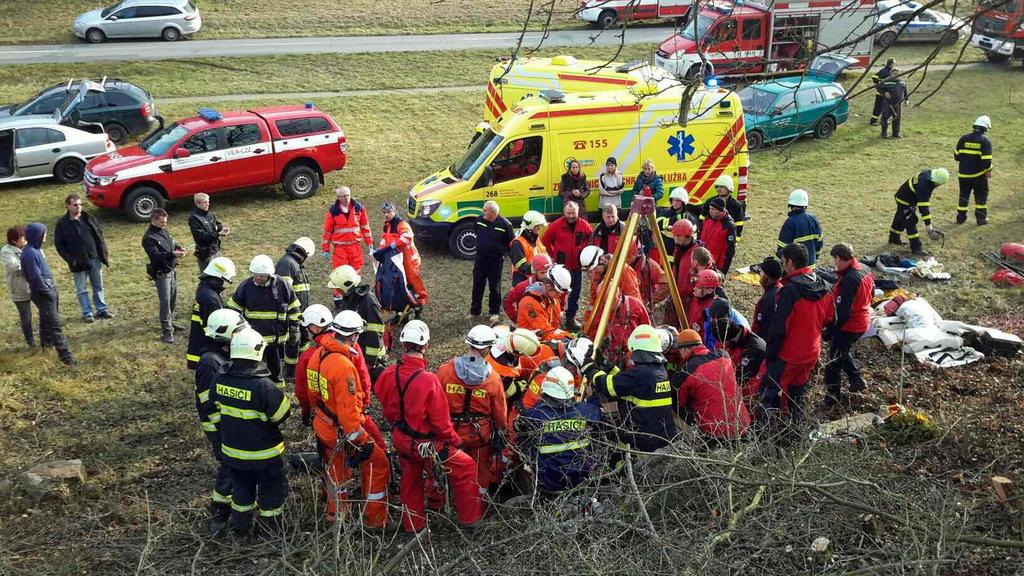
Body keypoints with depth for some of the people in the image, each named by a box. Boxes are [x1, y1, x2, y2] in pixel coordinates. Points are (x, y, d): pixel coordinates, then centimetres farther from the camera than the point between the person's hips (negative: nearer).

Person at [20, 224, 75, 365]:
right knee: (55, 325, -11)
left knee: (46, 319, 26)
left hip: (49, 288, 10)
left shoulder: (36, 248, 6)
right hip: (43, 293, -10)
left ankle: (46, 342, 45)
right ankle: (65, 355, -13)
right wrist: (48, 291, -14)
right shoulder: (30, 253, -24)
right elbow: (36, 277, -22)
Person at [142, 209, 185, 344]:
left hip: (172, 270, 8)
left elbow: (173, 243, 22)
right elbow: (155, 256, -25)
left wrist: (179, 248, -1)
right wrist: (172, 254, -37)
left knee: (173, 299, 17)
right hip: (161, 273, -8)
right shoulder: (149, 238, -17)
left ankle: (170, 322, 34)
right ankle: (167, 331, -7)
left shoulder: (164, 231, 9)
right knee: (165, 301, -10)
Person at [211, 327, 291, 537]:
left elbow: (215, 406, 5)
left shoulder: (220, 380, -10)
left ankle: (240, 525, 39)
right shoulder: (263, 386, -29)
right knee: (272, 488, 16)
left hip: (232, 450, 6)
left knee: (241, 487, 25)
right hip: (263, 453, -6)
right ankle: (269, 526, 28)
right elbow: (282, 414, -20)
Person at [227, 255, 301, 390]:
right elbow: (233, 309, 5)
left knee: (277, 369, 16)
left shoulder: (282, 285, -6)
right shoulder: (245, 286, -7)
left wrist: (294, 330, 4)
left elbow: (294, 309, 5)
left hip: (278, 338, 1)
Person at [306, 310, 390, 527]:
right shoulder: (343, 365, -28)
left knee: (335, 472, 25)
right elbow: (348, 409, -27)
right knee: (377, 464, 4)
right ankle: (374, 519, 13)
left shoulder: (317, 356, -1)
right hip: (342, 432, -9)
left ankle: (335, 514, 42)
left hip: (322, 426, 9)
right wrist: (360, 442, -19)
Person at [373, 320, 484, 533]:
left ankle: (413, 523, 42)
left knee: (410, 479, 27)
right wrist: (455, 441, -4)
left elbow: (385, 405, 3)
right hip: (426, 443, -6)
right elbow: (440, 421, -22)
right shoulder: (428, 381, -30)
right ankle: (470, 516, 23)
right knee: (465, 467, 11)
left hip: (400, 439, 6)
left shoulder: (389, 374, -13)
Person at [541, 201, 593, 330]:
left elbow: (591, 240, 14)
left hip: (577, 265, 3)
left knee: (575, 292, 10)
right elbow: (545, 241, 1)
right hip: (561, 265, -3)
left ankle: (571, 317, 22)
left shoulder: (584, 225, -2)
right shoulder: (556, 225, -8)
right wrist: (554, 254, 1)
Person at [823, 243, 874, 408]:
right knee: (844, 352, 31)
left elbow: (842, 312, -29)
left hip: (848, 327, -9)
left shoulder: (849, 280, -32)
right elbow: (871, 293, 14)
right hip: (862, 322, 9)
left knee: (834, 362, 7)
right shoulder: (865, 270, -3)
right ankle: (857, 380, 39)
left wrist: (828, 332, -19)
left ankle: (832, 396, 19)